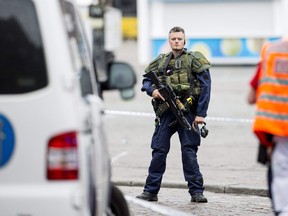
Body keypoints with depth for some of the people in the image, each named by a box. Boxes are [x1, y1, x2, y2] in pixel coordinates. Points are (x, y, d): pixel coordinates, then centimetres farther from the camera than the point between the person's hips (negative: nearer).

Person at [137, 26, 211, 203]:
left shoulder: (194, 60, 0)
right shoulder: (161, 62, 13)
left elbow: (205, 87, -4)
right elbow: (146, 81, 17)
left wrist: (201, 113, -10)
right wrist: (152, 90, -7)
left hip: (187, 113, -4)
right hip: (166, 112, 4)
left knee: (189, 152, -4)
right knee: (159, 150, 4)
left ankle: (197, 192, 1)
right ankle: (151, 191, 10)